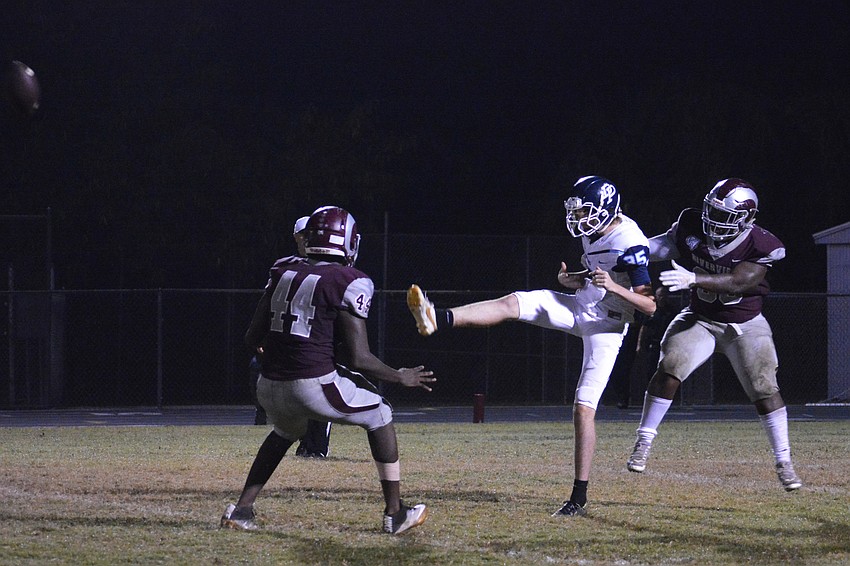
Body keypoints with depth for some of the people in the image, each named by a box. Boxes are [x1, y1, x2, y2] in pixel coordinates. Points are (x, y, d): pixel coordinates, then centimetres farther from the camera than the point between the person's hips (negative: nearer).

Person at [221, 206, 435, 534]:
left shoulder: (282, 272, 11)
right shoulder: (348, 284, -5)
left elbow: (253, 338, 12)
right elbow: (359, 360, -7)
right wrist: (401, 378, 10)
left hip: (270, 387, 6)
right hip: (314, 385, -5)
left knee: (286, 432, 36)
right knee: (379, 417, 19)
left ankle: (242, 509, 25)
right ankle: (395, 513, 18)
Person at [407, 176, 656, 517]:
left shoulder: (630, 245, -22)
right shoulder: (595, 233, 4)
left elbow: (650, 306, -21)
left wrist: (613, 286, -33)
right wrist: (570, 279, 1)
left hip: (607, 325, -8)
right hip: (582, 307, 8)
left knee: (584, 408, -9)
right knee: (514, 303, -13)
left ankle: (579, 497, -2)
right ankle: (437, 320, -31)